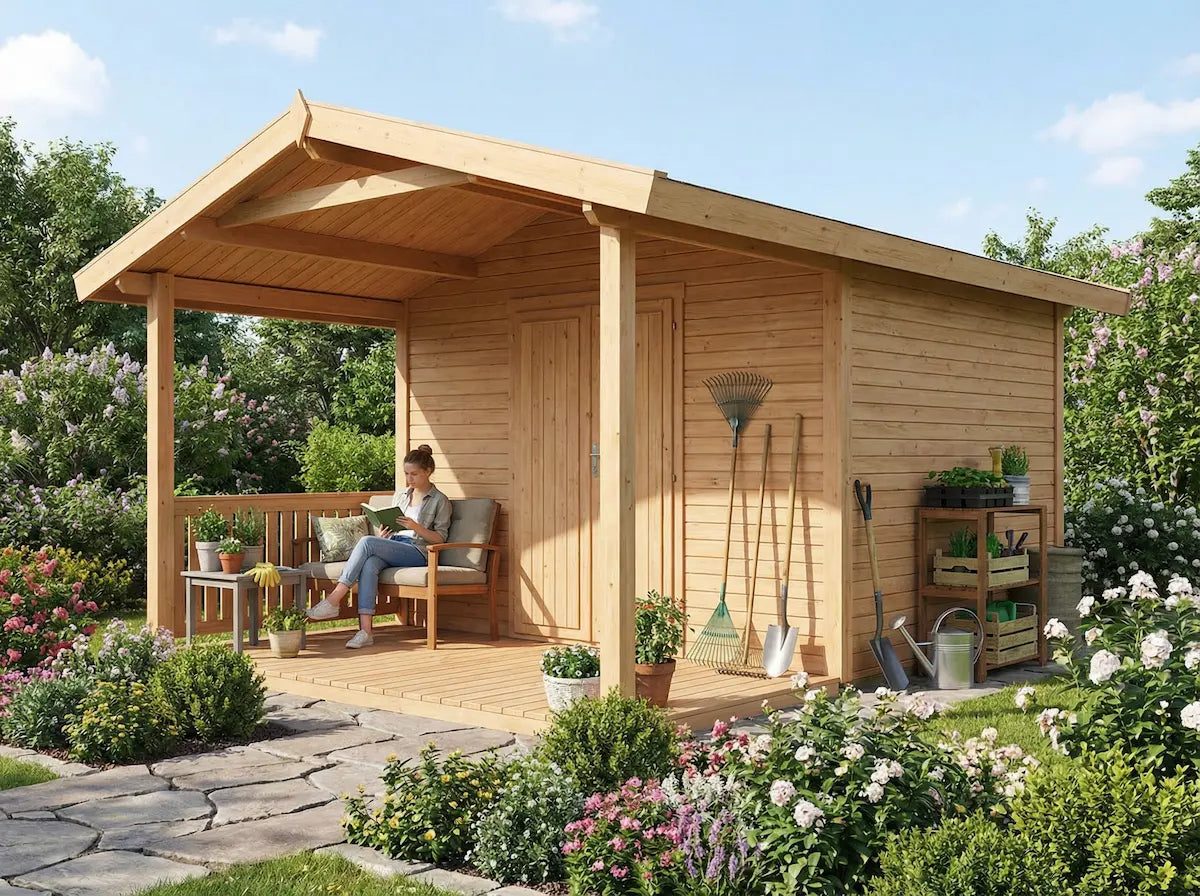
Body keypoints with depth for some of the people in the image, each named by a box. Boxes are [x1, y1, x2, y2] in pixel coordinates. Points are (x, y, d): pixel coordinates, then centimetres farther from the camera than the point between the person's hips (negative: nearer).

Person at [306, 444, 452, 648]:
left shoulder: (440, 500, 7)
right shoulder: (400, 495, 25)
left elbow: (440, 538, 1)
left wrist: (416, 527, -15)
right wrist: (383, 534, 3)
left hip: (418, 553, -5)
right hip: (393, 550, 5)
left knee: (367, 541, -29)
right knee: (369, 565, -33)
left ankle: (333, 600, -31)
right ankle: (365, 631, -42)